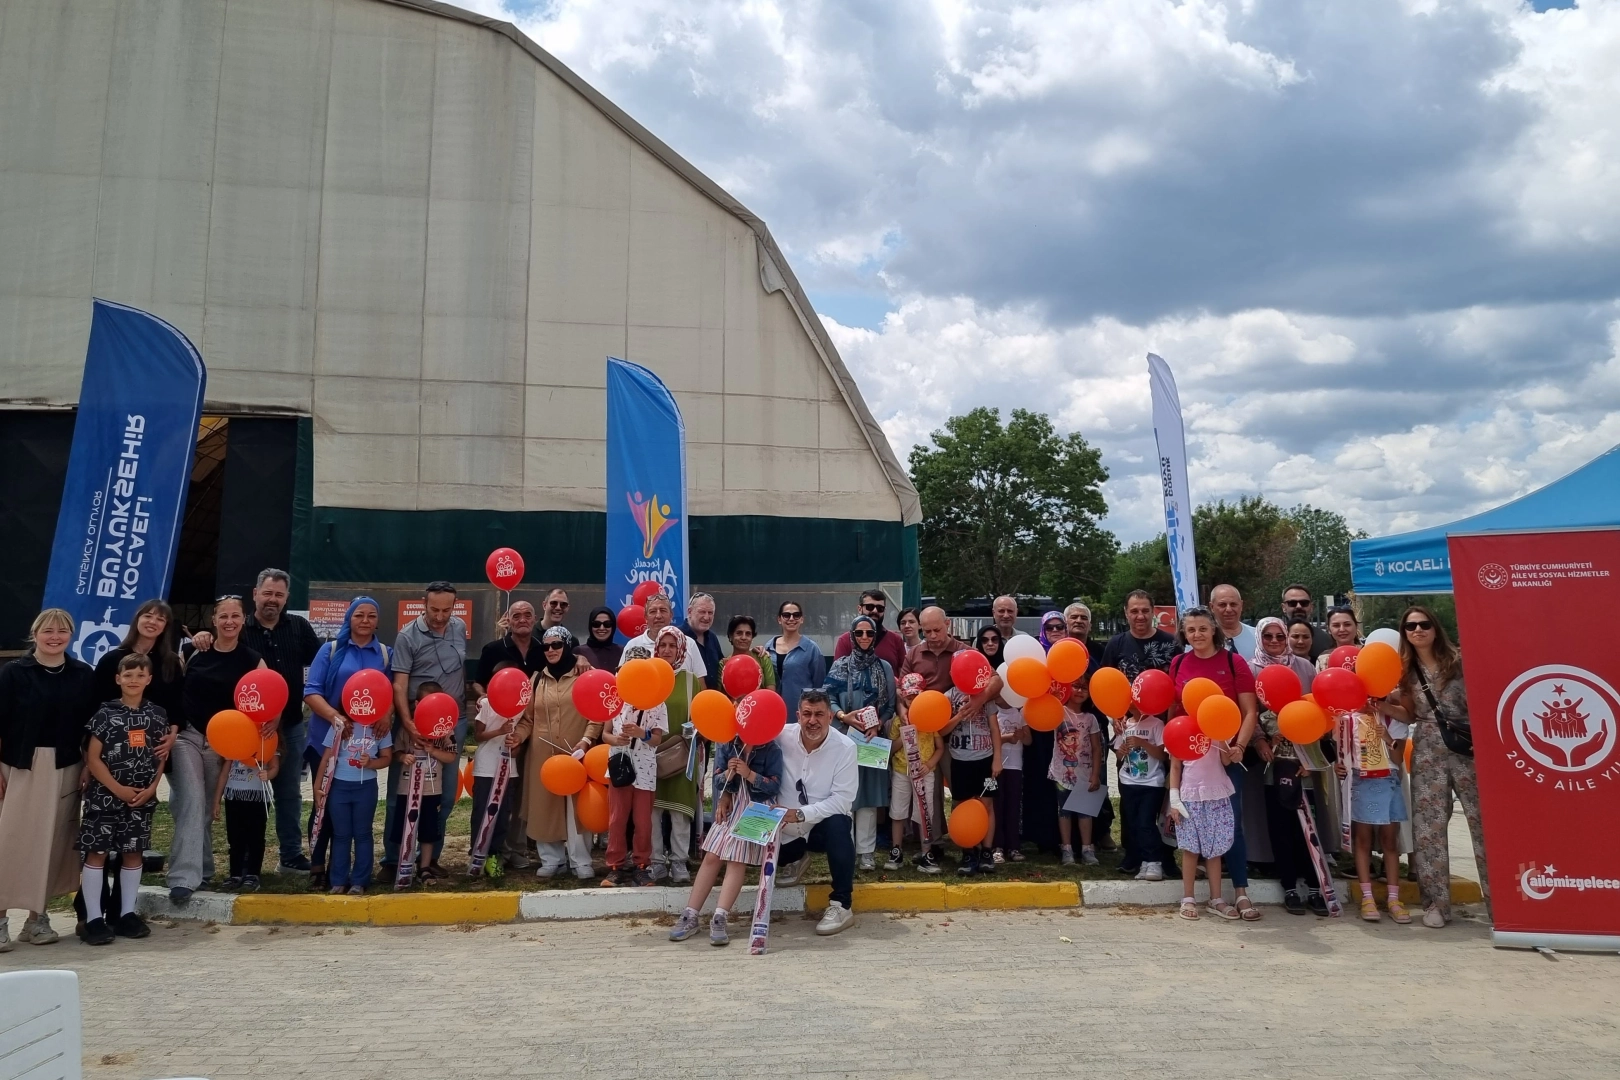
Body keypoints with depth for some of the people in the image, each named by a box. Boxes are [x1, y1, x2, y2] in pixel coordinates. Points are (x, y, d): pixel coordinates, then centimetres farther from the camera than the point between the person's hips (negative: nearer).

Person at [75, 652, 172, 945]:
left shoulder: (157, 714, 5)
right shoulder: (106, 713, -4)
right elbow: (92, 758, -6)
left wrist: (151, 788, -5)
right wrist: (118, 789, -12)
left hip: (143, 797, 3)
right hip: (104, 795, -3)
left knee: (133, 853, 9)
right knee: (96, 853, -2)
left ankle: (127, 914, 18)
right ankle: (93, 918, 5)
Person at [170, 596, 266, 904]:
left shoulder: (252, 660, 0)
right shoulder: (195, 650, -2)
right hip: (186, 735, -2)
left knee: (204, 806, 12)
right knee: (191, 800, -14)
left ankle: (197, 869, 25)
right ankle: (185, 876, -15)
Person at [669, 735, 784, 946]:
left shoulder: (772, 751, -9)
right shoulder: (726, 747, 1)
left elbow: (774, 786, -13)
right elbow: (717, 781, 2)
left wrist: (749, 774, -24)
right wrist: (728, 774, -20)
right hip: (731, 807, 4)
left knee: (737, 861, -16)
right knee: (711, 857, -4)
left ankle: (719, 919, -22)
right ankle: (690, 916, -2)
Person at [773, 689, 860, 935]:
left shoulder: (845, 747, -16)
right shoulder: (781, 736, -11)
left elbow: (842, 800, -19)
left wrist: (801, 814, -28)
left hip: (824, 825, -3)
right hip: (786, 829, 4)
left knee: (838, 825, -34)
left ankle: (842, 905, -20)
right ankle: (796, 858, 25)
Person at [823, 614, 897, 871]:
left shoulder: (884, 667, 8)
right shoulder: (840, 666, 3)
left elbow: (890, 704, 6)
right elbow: (827, 697, -3)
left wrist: (878, 724, -10)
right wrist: (844, 716, -18)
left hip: (874, 738, 1)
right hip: (845, 736, -1)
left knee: (869, 793, 1)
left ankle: (866, 850, 6)